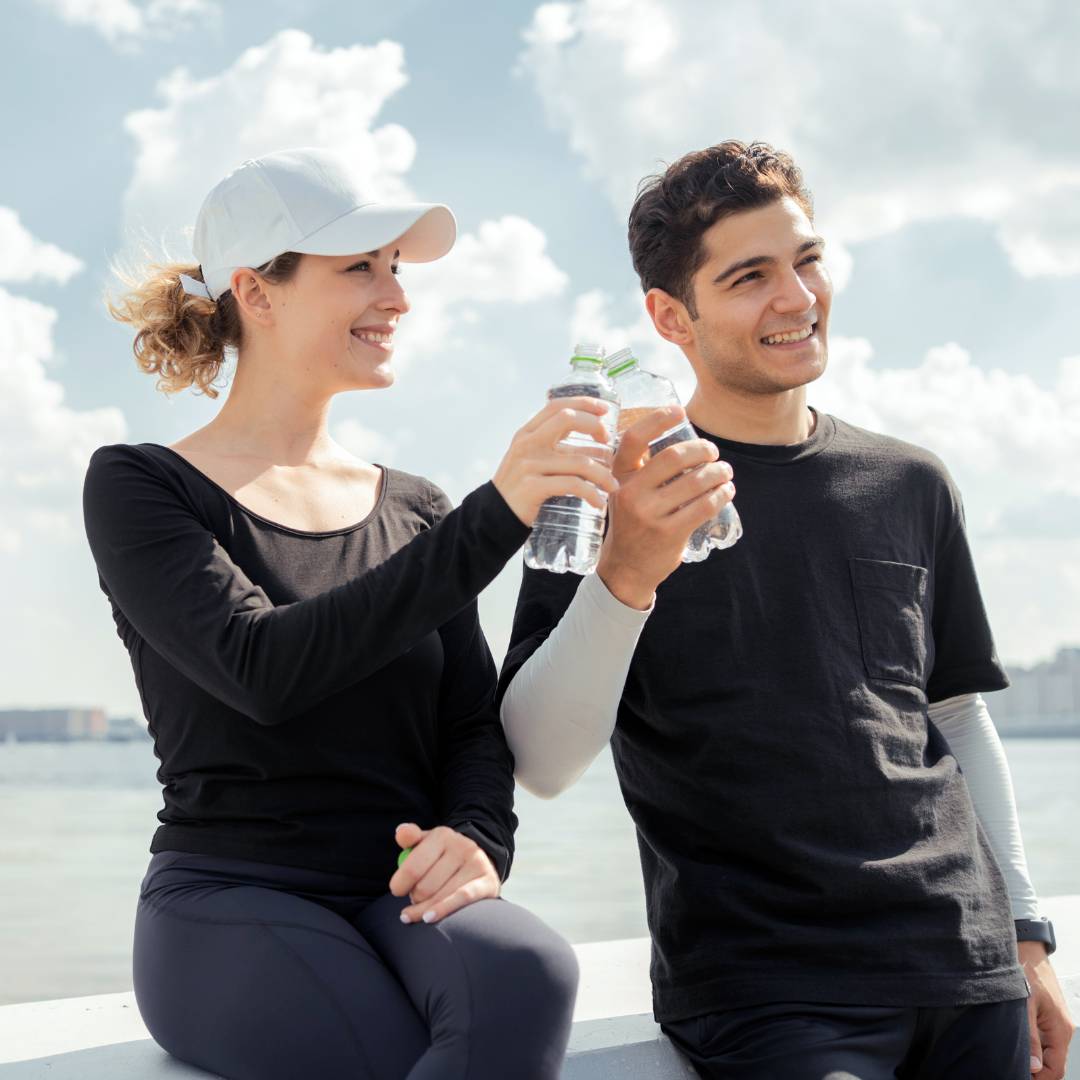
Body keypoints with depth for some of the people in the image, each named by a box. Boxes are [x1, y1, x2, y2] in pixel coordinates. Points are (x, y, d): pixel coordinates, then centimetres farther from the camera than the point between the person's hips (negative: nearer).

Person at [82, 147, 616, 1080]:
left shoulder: (415, 510, 16)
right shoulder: (137, 487, 1)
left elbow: (474, 723, 10)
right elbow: (265, 669, -17)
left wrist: (477, 838, -14)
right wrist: (496, 516, -23)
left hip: (401, 899, 4)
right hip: (231, 902, -4)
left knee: (527, 970, -32)